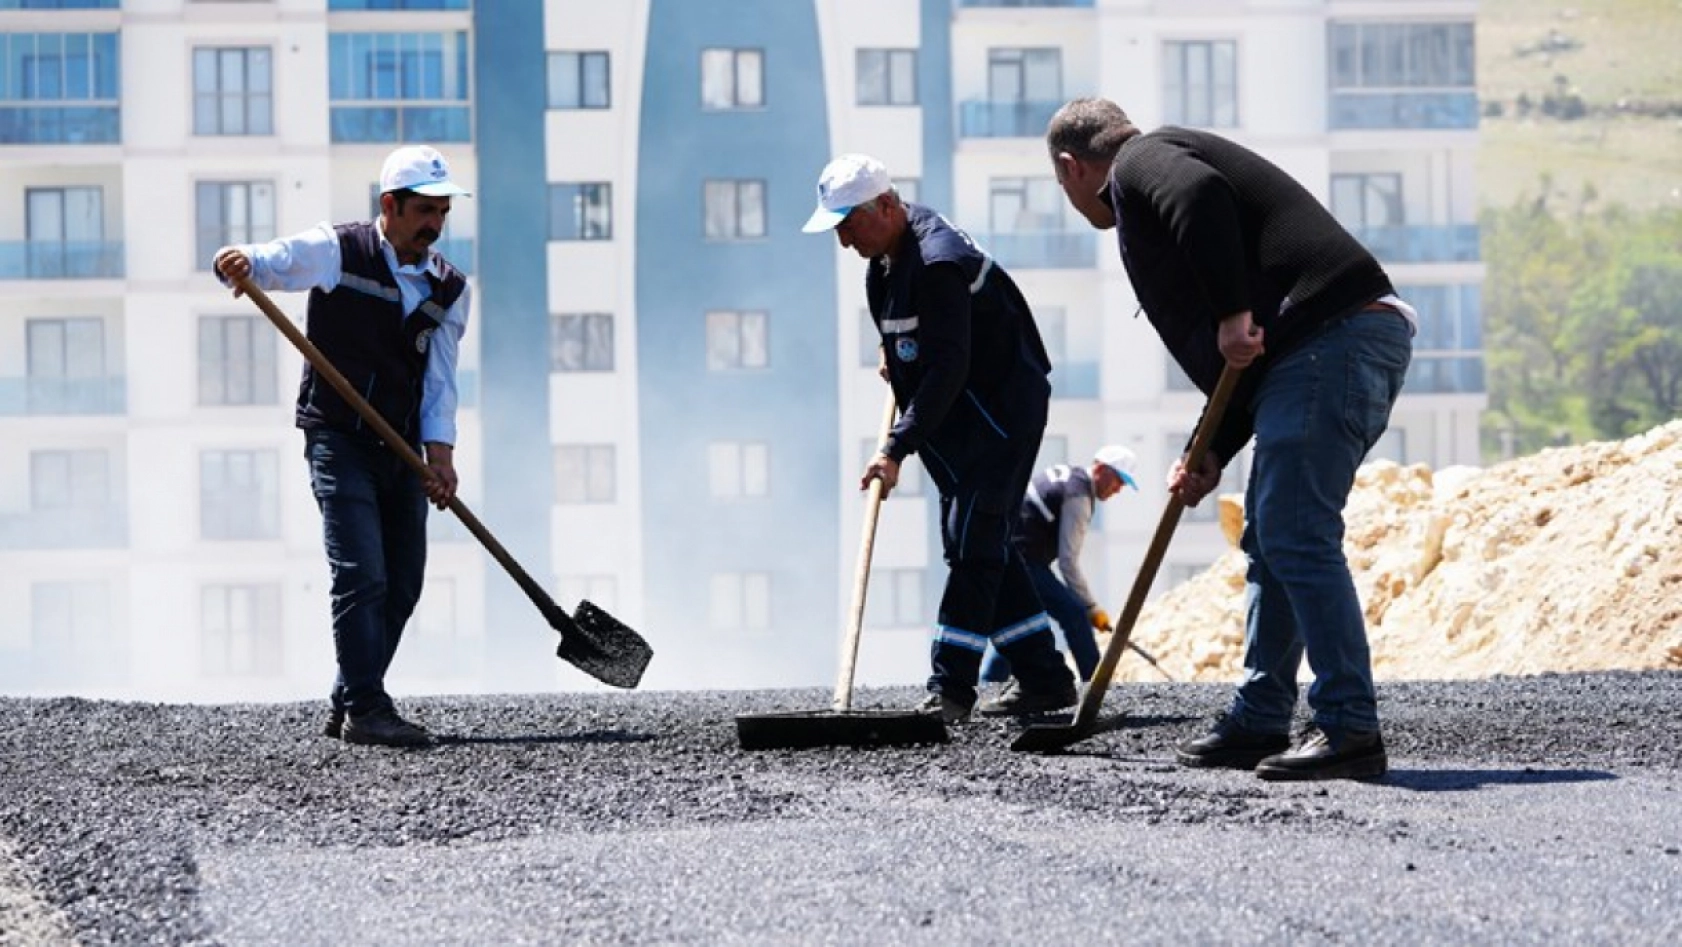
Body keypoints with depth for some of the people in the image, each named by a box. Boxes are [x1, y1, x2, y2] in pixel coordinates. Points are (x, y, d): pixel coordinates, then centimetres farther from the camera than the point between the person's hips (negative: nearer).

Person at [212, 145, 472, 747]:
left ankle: (346, 706, 18)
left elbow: (440, 381, 4)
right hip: (339, 442, -6)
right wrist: (238, 263, -35)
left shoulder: (449, 289, 9)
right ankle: (365, 710, -11)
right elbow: (265, 264, -11)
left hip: (402, 449, 6)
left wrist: (439, 451, -10)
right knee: (361, 578, -13)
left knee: (402, 586, 7)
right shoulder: (337, 252, -4)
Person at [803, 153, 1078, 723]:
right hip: (964, 419, 11)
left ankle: (950, 691, -15)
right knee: (983, 546, 10)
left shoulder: (937, 264, -26)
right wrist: (896, 353, 17)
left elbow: (948, 370, -32)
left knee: (972, 545, -14)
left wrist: (897, 447, -34)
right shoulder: (891, 252, 5)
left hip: (1002, 412, -11)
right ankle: (1046, 681, 15)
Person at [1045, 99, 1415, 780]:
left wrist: (1234, 315, -20)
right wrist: (1213, 455, 20)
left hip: (1330, 335, -10)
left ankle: (1350, 730, -16)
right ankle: (1260, 721, 21)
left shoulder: (1140, 163, 5)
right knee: (1269, 541, 16)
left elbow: (1200, 194, -22)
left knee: (1296, 538, -13)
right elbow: (1249, 364, 30)